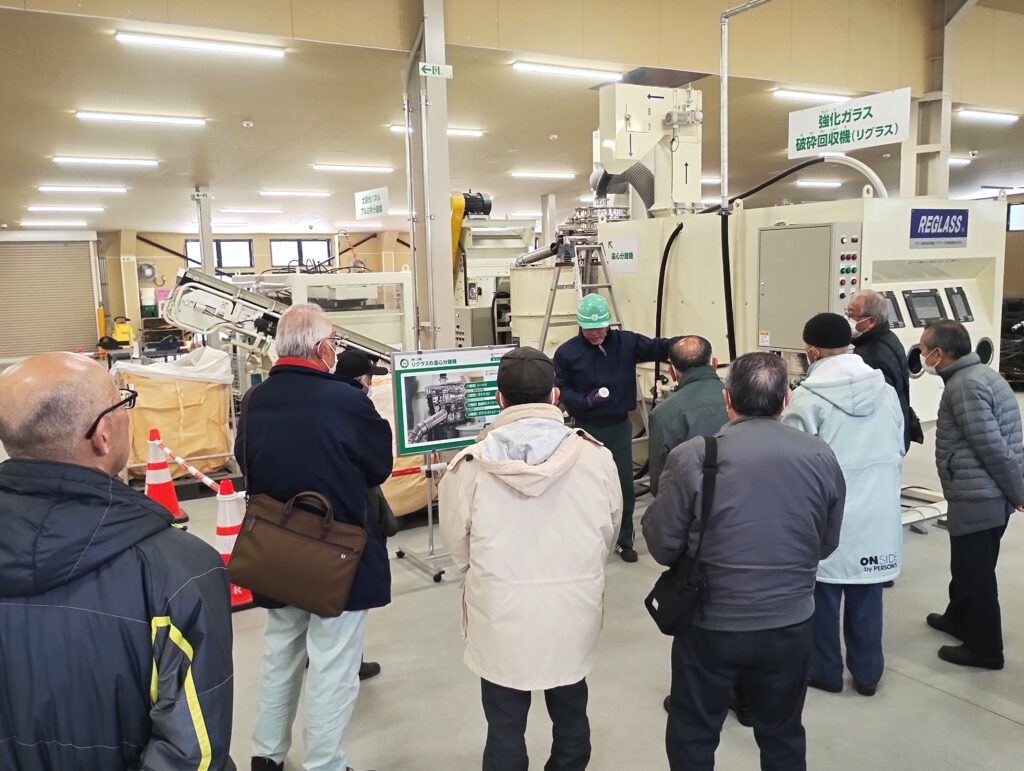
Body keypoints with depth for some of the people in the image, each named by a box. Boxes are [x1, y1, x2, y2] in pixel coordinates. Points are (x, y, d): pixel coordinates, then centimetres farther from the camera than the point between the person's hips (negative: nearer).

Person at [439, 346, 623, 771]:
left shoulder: (470, 466, -17)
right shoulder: (596, 457, -14)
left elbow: (457, 545, -3)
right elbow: (608, 535, 0)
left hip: (501, 618, -1)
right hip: (574, 614, 2)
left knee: (505, 730, 18)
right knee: (570, 720, 26)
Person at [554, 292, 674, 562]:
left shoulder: (626, 342, -1)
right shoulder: (567, 352, -7)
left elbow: (657, 347, -9)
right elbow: (561, 390, -4)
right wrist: (585, 401, -21)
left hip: (620, 426, 2)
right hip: (587, 428, -2)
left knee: (624, 485, 8)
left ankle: (624, 540, 24)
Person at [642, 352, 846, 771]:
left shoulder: (690, 457, -18)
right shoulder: (821, 456, -7)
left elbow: (663, 546, -11)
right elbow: (827, 543, 6)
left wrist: (661, 520, 9)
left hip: (711, 625, -3)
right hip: (791, 624, 3)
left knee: (692, 737, 18)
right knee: (783, 735, 24)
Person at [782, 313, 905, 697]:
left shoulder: (807, 398, -17)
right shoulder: (886, 390, 2)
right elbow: (899, 449, 12)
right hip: (878, 513, 5)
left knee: (823, 596, 12)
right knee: (867, 597, 16)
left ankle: (825, 671, 26)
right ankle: (867, 673, 29)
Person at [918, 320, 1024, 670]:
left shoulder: (963, 385, -20)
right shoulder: (981, 373, 13)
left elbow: (992, 446, -23)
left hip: (976, 496, -10)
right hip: (990, 494, 10)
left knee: (974, 572, 3)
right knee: (970, 566, 24)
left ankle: (985, 648, 15)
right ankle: (959, 619, 41)